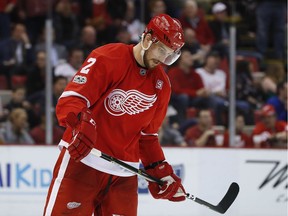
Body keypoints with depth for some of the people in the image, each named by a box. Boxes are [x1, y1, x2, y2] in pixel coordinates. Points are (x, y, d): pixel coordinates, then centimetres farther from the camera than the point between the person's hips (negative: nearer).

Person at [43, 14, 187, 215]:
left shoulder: (161, 84, 12)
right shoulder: (107, 58, -9)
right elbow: (70, 99, -16)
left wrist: (162, 172, 13)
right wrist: (81, 123, -35)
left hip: (124, 174, 6)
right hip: (82, 159, -6)